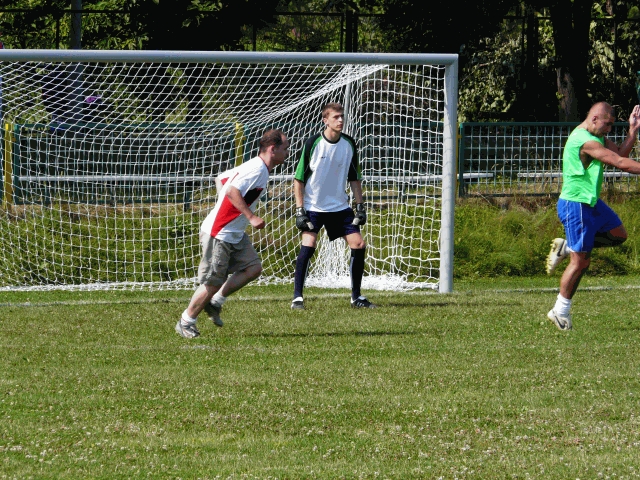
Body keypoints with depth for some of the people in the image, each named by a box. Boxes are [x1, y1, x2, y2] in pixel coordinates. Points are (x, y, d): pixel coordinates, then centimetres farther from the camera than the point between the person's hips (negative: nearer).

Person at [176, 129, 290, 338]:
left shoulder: (256, 167, 11)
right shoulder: (257, 169, -19)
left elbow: (224, 179, 21)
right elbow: (232, 191, -30)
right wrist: (251, 217, -31)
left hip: (235, 234, 10)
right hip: (219, 234, -10)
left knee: (253, 268, -1)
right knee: (213, 282, -4)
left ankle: (215, 303, 10)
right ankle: (186, 322, 12)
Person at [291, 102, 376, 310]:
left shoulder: (349, 144, 0)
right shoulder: (313, 143, -12)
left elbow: (354, 177, 11)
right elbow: (299, 178, -7)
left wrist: (360, 206, 6)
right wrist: (299, 210, -12)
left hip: (340, 206, 4)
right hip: (313, 206, -4)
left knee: (358, 245, -2)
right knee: (308, 245, -20)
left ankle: (356, 297, 11)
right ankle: (297, 297, -13)